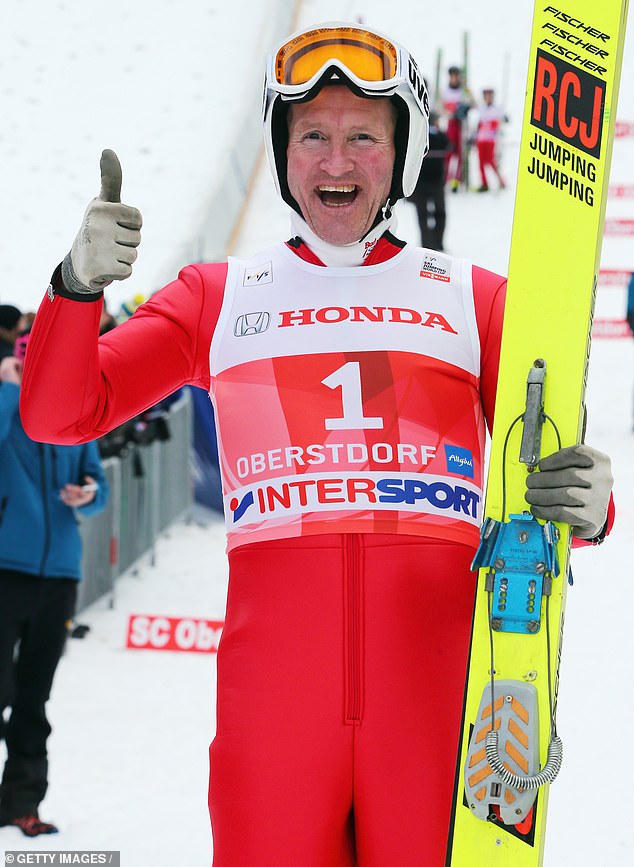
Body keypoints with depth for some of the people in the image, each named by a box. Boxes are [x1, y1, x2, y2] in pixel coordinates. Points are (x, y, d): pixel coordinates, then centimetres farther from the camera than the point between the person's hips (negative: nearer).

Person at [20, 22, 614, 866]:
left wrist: (583, 504, -17)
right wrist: (79, 283, -8)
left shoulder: (474, 299, 13)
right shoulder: (220, 297, 16)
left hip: (439, 677, 0)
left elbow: (553, 470, 8)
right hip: (275, 691, 1)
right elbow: (60, 414, 11)